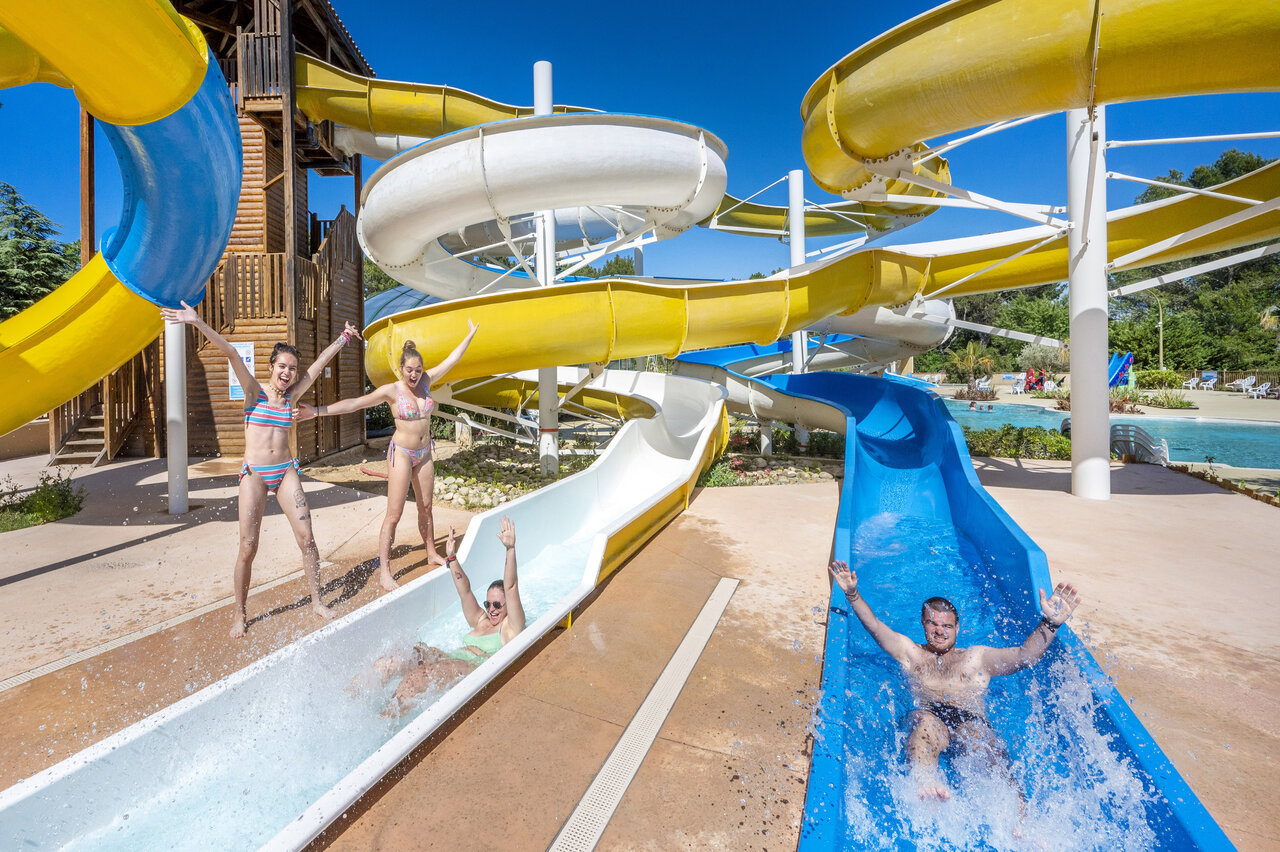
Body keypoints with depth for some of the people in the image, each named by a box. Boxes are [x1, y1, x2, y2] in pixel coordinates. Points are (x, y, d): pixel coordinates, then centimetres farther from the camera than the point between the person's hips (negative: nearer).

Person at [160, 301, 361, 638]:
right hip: (254, 473, -3)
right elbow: (231, 354, -14)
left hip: (286, 471, 3)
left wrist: (344, 338, 22)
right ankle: (239, 613, 20)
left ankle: (317, 601, 15)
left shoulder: (292, 395, 7)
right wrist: (198, 323, -23)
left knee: (307, 537, 1)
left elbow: (320, 362, 14)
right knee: (248, 546, 0)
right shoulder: (254, 390, -1)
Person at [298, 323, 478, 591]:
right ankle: (384, 571, 4)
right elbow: (354, 403, -17)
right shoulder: (391, 391, -13)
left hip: (424, 453, 5)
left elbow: (451, 359, 5)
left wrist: (470, 335, 7)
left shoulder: (426, 381, 0)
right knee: (394, 513, -4)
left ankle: (432, 553, 31)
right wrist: (318, 411, -26)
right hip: (402, 453, -5)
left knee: (425, 506, 16)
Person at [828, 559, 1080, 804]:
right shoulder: (909, 652, 29)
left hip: (973, 720, 1)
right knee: (925, 721, -38)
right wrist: (852, 594, 4)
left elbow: (1024, 656, 16)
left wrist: (1050, 622, 1)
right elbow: (874, 626, 18)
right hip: (929, 717, -1)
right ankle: (926, 785, -63)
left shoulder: (978, 657, 30)